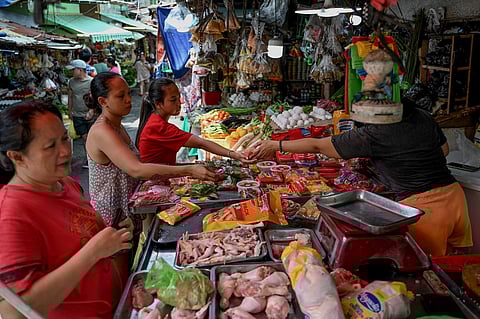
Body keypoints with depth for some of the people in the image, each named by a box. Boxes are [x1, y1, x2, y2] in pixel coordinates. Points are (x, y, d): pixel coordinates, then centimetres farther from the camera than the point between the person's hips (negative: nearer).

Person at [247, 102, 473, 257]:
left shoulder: (373, 135, -16)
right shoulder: (424, 117, 4)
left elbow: (318, 146, -11)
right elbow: (444, 149, 21)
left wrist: (275, 145, -3)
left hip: (422, 206, -7)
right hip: (454, 193, 8)